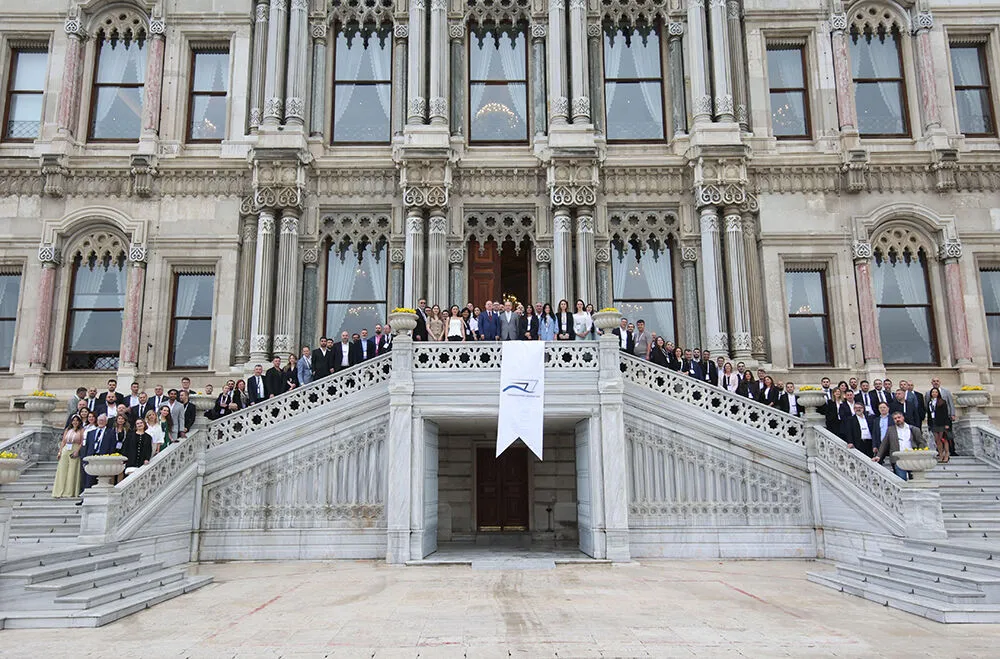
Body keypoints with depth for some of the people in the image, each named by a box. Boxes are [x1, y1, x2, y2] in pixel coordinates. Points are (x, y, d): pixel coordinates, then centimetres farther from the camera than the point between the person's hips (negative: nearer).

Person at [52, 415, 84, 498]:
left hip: (74, 452, -4)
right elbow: (63, 441, 14)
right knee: (62, 471, 0)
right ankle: (60, 492, 3)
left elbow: (82, 443, -4)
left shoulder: (81, 430, 3)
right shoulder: (67, 430, 16)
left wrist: (77, 451, -16)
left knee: (72, 472, -5)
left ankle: (70, 493, -2)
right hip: (65, 451, 4)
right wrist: (59, 452, 4)